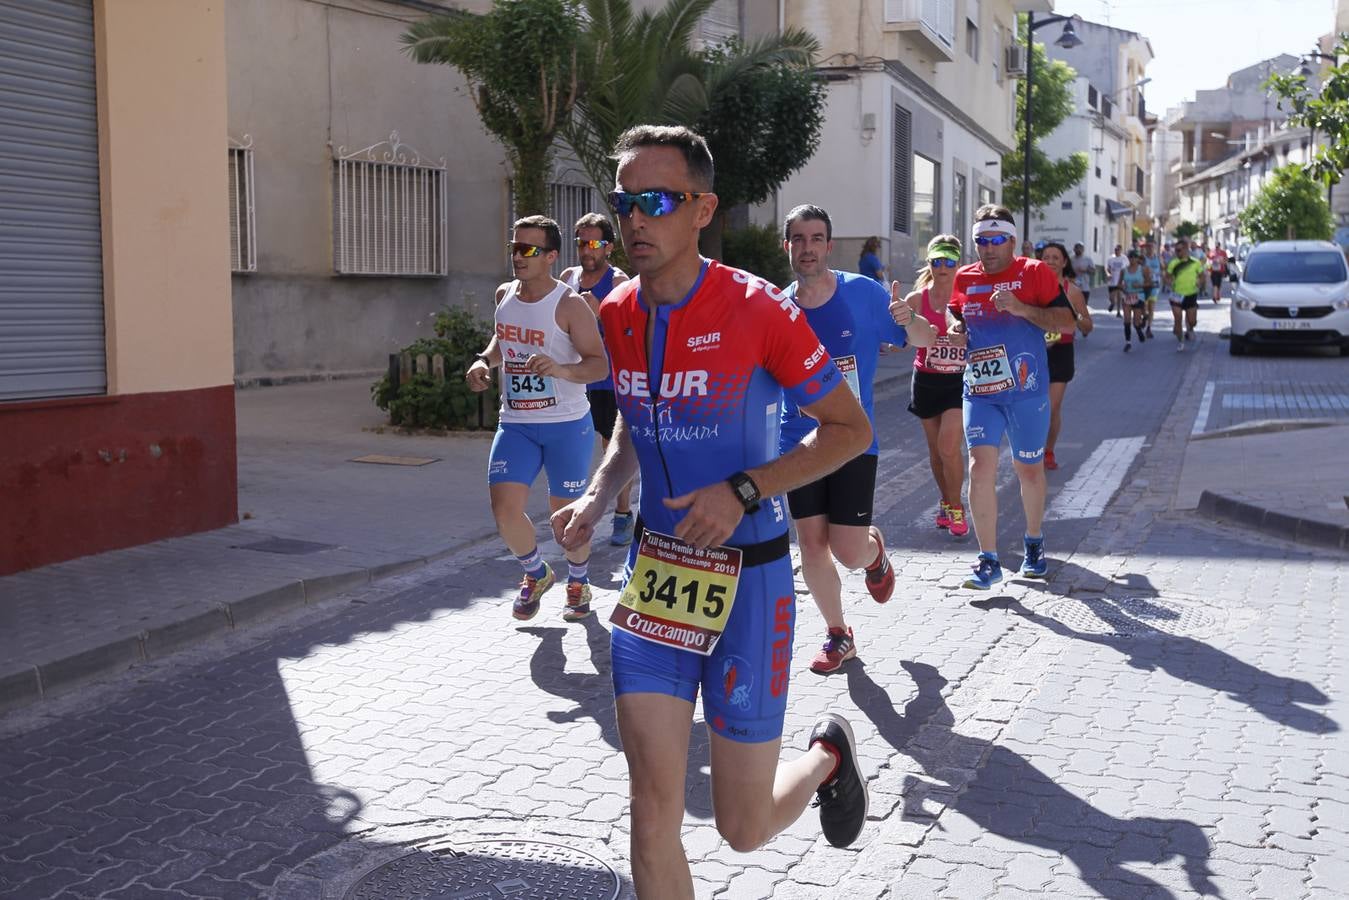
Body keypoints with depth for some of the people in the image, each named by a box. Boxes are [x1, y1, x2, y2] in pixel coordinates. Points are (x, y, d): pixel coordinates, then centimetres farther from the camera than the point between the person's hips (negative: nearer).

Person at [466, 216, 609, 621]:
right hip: (515, 424, 5)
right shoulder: (504, 295, 5)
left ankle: (578, 584, 34)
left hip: (567, 424, -4)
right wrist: (483, 361, 4)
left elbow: (599, 364, -17)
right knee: (505, 506, -7)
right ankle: (535, 573, 22)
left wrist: (560, 370, -36)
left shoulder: (570, 304, -14)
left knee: (566, 511, 7)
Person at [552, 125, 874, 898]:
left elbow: (851, 429, -8)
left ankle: (829, 755, 39)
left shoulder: (759, 309, -15)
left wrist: (744, 490, -20)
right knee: (654, 809, 1)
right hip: (654, 570, 4)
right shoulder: (615, 316, 1)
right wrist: (599, 496, 0)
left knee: (744, 827, 6)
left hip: (747, 575, -4)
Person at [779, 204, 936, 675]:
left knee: (848, 551, -5)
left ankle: (875, 550, 34)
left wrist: (907, 320, -23)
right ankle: (838, 636, 25)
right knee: (812, 545, 3)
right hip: (798, 442, 2)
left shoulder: (863, 293, -8)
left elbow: (926, 341, -1)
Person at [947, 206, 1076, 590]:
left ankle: (1034, 543, 36)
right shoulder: (964, 278, 8)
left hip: (1027, 392, -2)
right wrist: (954, 328, 2)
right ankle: (988, 561, -4)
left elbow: (1067, 322, -8)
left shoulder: (1035, 272, -3)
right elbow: (954, 313, 25)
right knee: (980, 468, -11)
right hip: (980, 392, 2)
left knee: (1029, 470, 12)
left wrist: (1021, 308, -20)